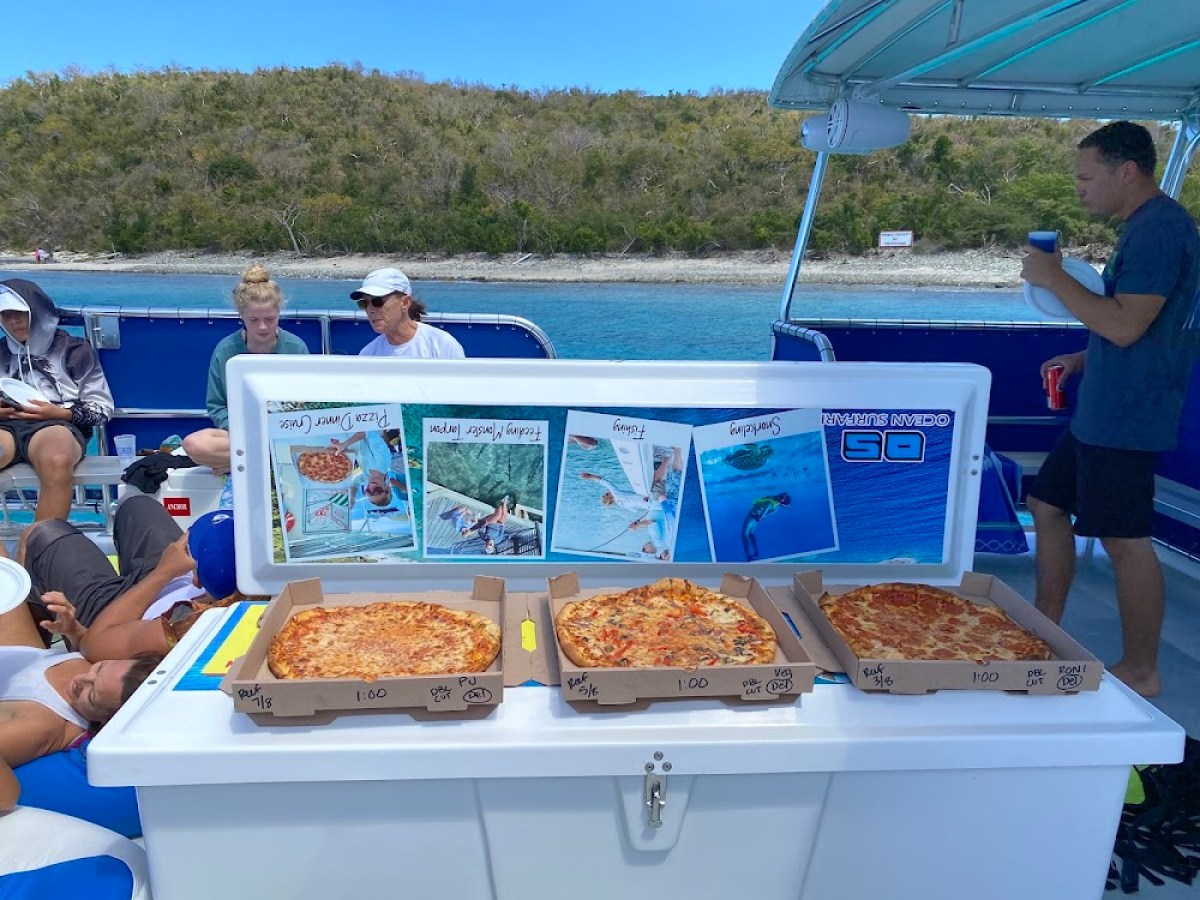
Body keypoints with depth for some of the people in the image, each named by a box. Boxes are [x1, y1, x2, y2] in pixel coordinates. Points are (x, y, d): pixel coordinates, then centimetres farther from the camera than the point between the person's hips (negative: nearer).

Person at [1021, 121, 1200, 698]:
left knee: (1125, 539, -2)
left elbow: (1127, 325, -25)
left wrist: (1054, 279, -17)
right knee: (1048, 504, 15)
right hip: (1102, 408, 11)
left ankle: (1141, 672, 12)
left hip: (1126, 414, -11)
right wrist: (1086, 358, 16)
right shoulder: (1145, 227, 16)